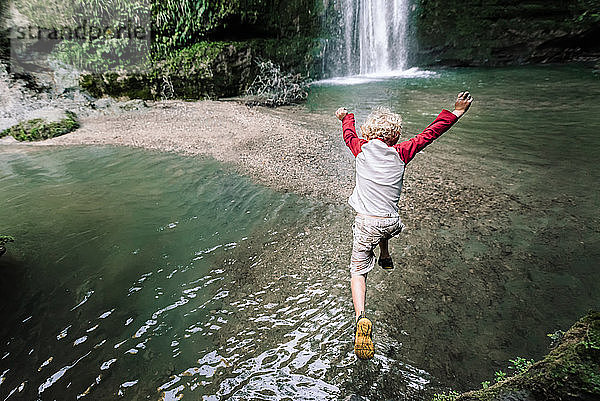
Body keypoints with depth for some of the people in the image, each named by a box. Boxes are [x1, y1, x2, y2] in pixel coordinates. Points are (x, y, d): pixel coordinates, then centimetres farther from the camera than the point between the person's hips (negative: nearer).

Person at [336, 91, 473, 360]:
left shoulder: (361, 149, 0)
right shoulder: (400, 153, -2)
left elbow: (348, 134, 21)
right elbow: (430, 134, 6)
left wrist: (346, 117, 41)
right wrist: (454, 114, 17)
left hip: (366, 223, -2)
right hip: (390, 223, 2)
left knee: (358, 271, 1)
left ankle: (361, 317, -20)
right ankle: (385, 258, 57)